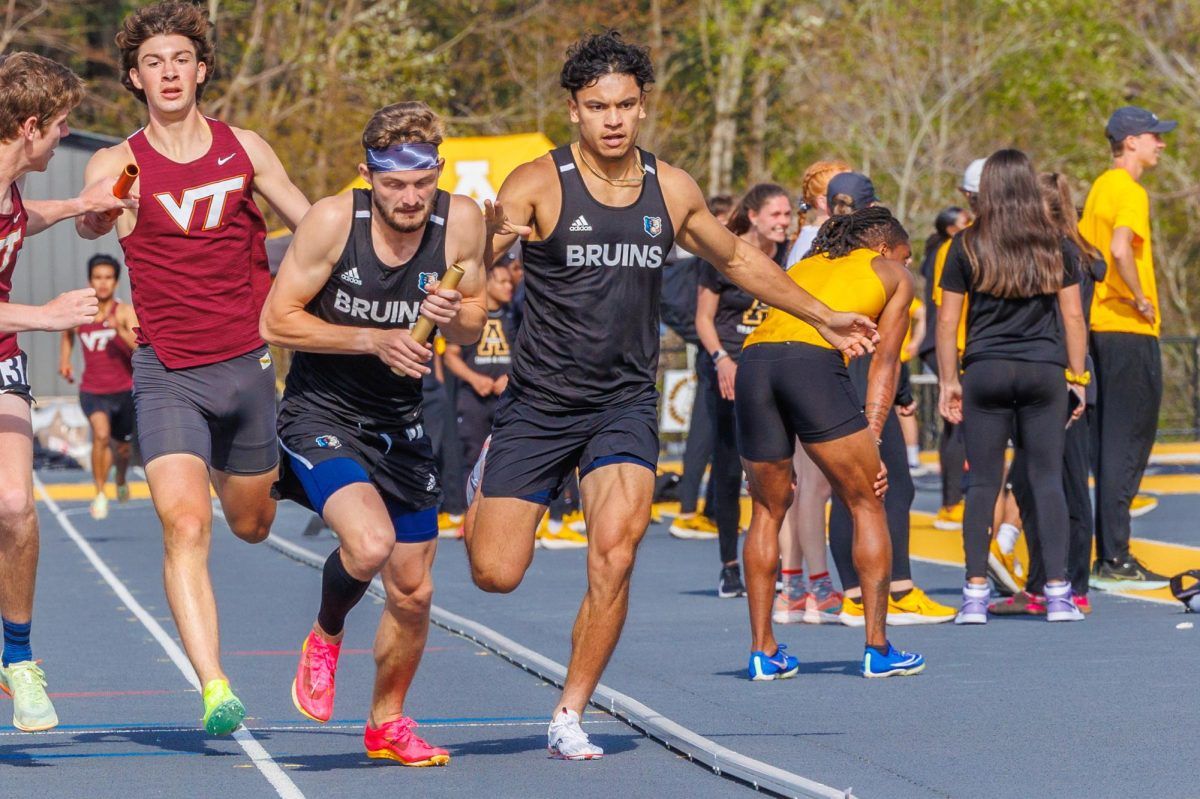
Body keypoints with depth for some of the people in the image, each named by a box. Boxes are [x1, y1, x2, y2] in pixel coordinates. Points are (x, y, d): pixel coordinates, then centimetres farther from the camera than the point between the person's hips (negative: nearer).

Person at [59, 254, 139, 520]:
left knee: (122, 447, 17)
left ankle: (121, 480, 52)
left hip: (124, 390, 0)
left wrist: (120, 330, -39)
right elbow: (68, 335, 23)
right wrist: (64, 360, 9)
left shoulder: (125, 312, -12)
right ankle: (100, 495, -14)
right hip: (92, 391, 0)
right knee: (101, 434, -27)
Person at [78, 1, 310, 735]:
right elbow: (92, 223, -26)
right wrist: (100, 208, -47)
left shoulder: (244, 149, 3)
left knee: (251, 525, 19)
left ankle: (234, 470, 57)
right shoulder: (119, 163, -5)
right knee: (185, 525, -20)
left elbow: (313, 223, 14)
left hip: (248, 363, 3)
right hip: (168, 376, -3)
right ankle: (216, 691, -24)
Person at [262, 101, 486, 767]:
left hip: (400, 424, 5)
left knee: (412, 592, 9)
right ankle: (325, 638, 4)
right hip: (321, 414, -5)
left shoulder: (460, 221, -9)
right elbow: (276, 321, -14)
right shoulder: (334, 220, -20)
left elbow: (472, 329, 3)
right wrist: (374, 340, -24)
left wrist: (453, 317, -21)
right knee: (369, 543, -29)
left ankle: (387, 723, 34)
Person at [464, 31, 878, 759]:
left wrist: (823, 317, 23)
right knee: (496, 574, -2)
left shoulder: (672, 191, 4)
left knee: (614, 553, -20)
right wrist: (493, 236, -48)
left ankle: (570, 716, -5)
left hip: (625, 404, 2)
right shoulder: (538, 186, -10)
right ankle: (486, 481, 35)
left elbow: (739, 259, 21)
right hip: (539, 403, -2)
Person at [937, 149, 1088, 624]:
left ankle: (975, 595, 0)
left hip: (984, 371, 0)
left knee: (983, 483, 3)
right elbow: (1073, 316, 5)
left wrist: (947, 382, 7)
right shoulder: (1054, 246, 4)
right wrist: (1078, 378, 10)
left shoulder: (967, 247, 1)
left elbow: (947, 321, 1)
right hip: (1044, 371, 1)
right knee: (1048, 479, 3)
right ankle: (1057, 594, -2)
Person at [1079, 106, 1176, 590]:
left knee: (1111, 441, 11)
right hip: (1130, 332, -9)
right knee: (1128, 442, -7)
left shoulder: (1101, 188, 16)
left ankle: (1108, 555, 14)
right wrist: (1141, 300, -18)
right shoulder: (1130, 191, -13)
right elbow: (1120, 250, -29)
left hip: (1100, 325, 9)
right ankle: (1115, 558, -7)